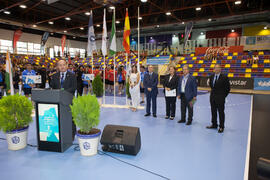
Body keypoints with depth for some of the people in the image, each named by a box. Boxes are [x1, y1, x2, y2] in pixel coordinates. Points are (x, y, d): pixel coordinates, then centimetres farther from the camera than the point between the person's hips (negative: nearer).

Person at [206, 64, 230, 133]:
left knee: (221, 112, 3)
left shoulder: (224, 77, -11)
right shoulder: (211, 76, 6)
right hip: (212, 97, 6)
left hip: (220, 98, -5)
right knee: (213, 112, 14)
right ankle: (214, 125, 27)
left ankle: (221, 127, 14)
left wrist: (223, 96, -2)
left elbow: (228, 88, -5)